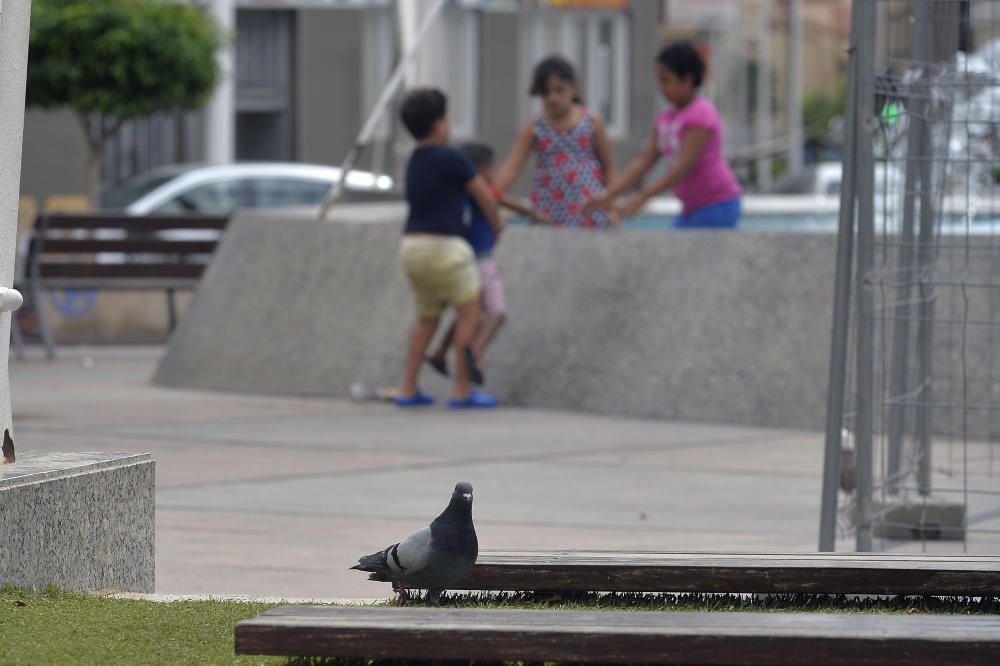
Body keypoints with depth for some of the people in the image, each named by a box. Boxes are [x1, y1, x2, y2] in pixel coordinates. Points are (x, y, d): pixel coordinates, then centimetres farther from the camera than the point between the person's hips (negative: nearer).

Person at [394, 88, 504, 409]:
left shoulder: (414, 162, 16)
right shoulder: (452, 159, -10)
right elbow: (484, 195, -2)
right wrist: (496, 224, 19)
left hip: (413, 246, 8)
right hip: (444, 245, -8)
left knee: (427, 319, 19)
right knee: (469, 313, 0)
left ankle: (408, 390, 16)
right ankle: (462, 390, -4)